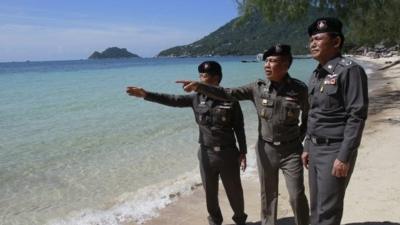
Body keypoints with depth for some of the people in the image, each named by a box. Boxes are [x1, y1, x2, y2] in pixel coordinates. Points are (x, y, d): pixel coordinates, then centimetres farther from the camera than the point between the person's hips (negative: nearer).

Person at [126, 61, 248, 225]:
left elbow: (239, 128, -4)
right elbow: (172, 100, -5)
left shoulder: (230, 100, -10)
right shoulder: (197, 98, -1)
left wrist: (243, 152, -3)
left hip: (228, 153, -3)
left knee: (234, 190, 10)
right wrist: (146, 94, -14)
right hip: (206, 154, 3)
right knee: (210, 191, 15)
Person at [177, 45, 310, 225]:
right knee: (268, 194, 15)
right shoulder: (258, 87, -5)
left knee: (297, 196, 3)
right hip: (266, 149, 2)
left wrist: (300, 139, 1)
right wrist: (199, 86, -16)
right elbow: (227, 94, -8)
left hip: (291, 150, -2)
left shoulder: (299, 89, -9)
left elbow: (308, 116, 5)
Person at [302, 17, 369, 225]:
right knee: (316, 206, 15)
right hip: (316, 149, 8)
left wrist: (344, 157, -21)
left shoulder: (350, 70, -13)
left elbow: (357, 116, -18)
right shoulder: (317, 74, 12)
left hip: (335, 150, -8)